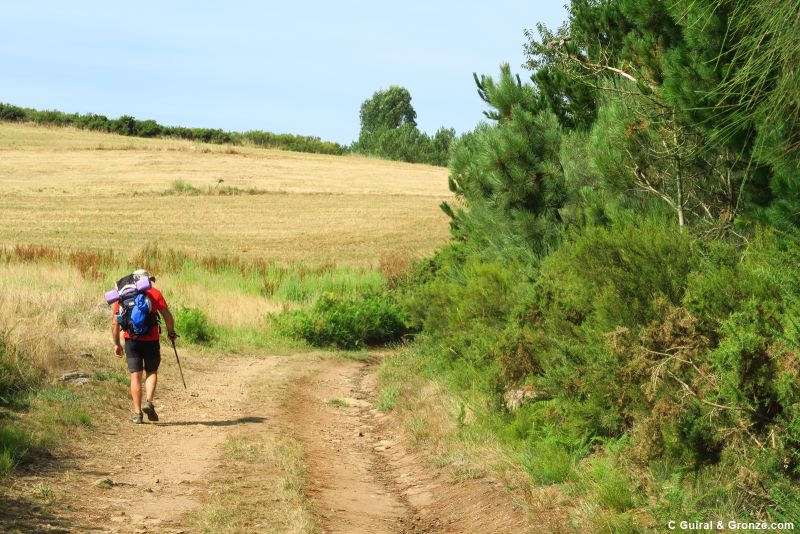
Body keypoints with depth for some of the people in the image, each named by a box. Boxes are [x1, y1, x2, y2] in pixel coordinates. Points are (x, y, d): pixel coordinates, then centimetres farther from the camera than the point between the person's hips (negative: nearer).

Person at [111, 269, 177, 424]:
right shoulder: (154, 293, 3)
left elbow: (115, 322, 4)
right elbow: (167, 316, -3)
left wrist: (116, 344, 12)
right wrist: (171, 332, 14)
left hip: (131, 340, 1)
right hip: (151, 340, -1)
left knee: (135, 376, 6)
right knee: (152, 372, 14)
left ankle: (137, 413, 4)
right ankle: (148, 402, -8)